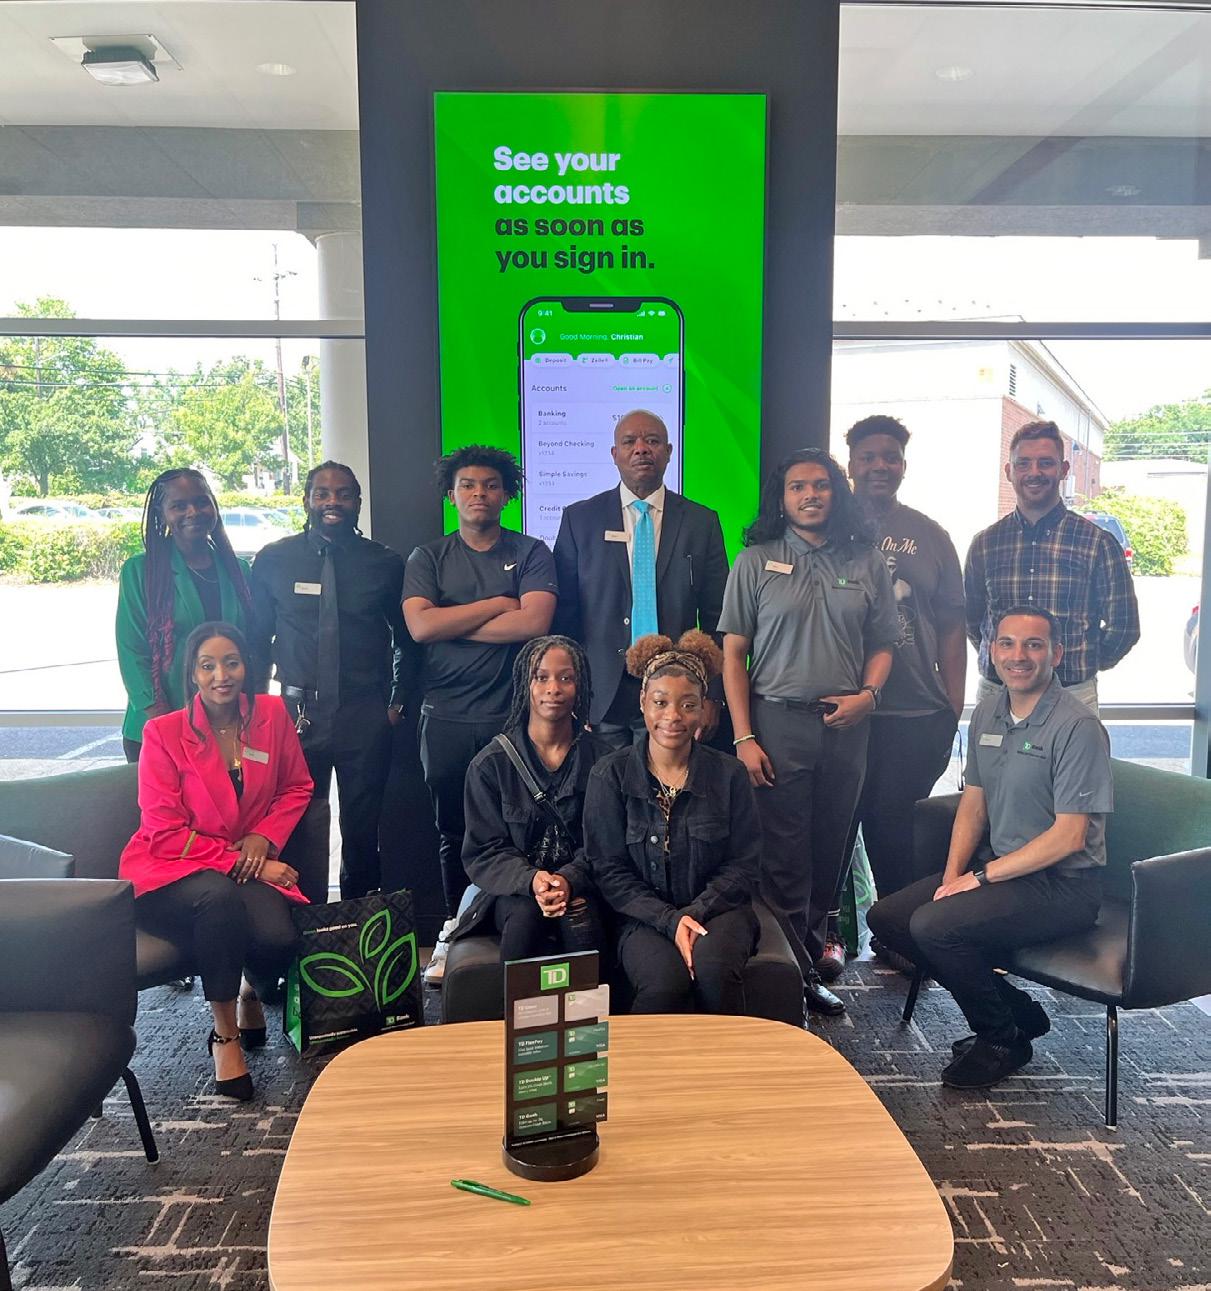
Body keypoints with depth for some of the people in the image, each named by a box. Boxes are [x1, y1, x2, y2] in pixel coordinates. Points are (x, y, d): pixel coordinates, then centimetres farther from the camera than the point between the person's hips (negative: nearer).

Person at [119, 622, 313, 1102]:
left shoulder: (272, 714, -1)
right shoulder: (163, 733, -10)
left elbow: (297, 787, 10)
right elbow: (165, 833, -11)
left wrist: (263, 836, -8)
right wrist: (238, 861, -18)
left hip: (248, 868, 3)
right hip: (169, 872, -3)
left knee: (278, 939, -27)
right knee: (219, 897, -37)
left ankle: (251, 993, 14)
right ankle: (224, 1034, -15)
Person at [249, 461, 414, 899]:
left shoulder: (385, 563, 3)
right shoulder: (273, 560, 3)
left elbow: (406, 637, 12)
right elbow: (257, 637, 9)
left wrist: (397, 701, 7)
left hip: (366, 716, 0)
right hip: (297, 712, 0)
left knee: (362, 830, 8)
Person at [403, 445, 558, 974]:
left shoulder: (530, 553, 5)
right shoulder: (427, 558, 10)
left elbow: (534, 621, -11)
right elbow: (420, 625, -7)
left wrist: (451, 625, -7)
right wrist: (497, 604, -6)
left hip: (512, 715, -1)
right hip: (446, 717, 2)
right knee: (453, 831, 9)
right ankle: (455, 932, 22)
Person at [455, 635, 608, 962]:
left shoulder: (600, 760, 6)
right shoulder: (490, 764, 3)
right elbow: (484, 851, 0)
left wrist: (569, 880, -20)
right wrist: (530, 880, -20)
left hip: (580, 885, 0)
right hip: (514, 890, 0)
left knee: (580, 917, -32)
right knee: (526, 915, -32)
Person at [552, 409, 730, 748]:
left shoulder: (702, 522, 6)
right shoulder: (579, 519, 5)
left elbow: (715, 617, 6)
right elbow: (563, 612, 4)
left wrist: (712, 696, 1)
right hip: (599, 695, 0)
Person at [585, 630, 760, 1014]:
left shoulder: (729, 774, 3)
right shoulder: (610, 776, 0)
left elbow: (743, 866, 2)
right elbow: (609, 871, -2)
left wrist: (695, 912, -14)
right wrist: (670, 920, -14)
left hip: (716, 909, 1)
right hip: (643, 916, -1)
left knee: (714, 968, -31)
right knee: (665, 981, -32)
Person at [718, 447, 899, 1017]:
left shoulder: (866, 563, 8)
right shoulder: (756, 562, 1)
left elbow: (882, 644, 14)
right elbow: (733, 652, -1)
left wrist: (867, 694, -7)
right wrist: (744, 737, -7)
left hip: (845, 725, 3)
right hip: (777, 720, -3)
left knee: (829, 852, 9)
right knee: (784, 858, 0)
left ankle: (809, 963, 24)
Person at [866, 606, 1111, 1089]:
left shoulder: (1077, 727, -18)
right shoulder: (987, 714, 6)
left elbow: (1069, 836, -20)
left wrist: (981, 877, -18)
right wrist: (953, 873, -3)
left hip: (1063, 884, -8)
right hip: (997, 867, 9)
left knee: (935, 925, -27)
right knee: (886, 917, 0)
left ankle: (1003, 1039, 1)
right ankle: (1017, 1010, 10)